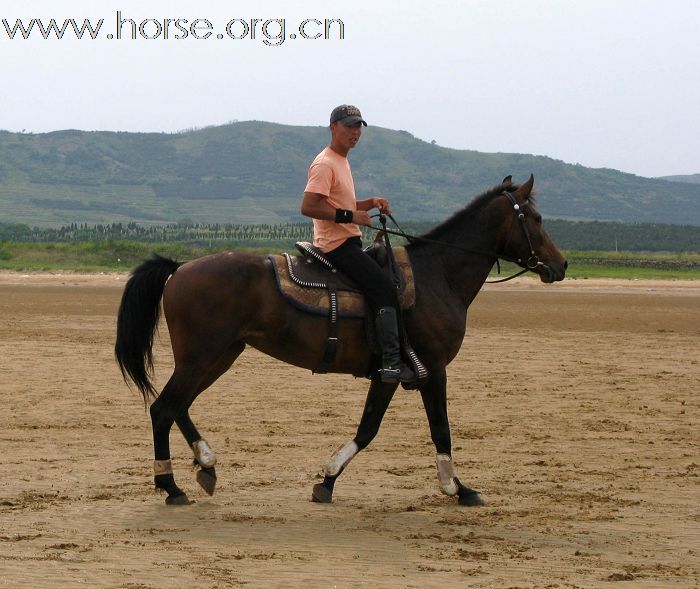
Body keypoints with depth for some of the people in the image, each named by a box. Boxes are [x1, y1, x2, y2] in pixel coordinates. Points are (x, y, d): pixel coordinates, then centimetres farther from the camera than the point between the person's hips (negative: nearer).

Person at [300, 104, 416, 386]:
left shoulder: (342, 162, 19)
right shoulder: (324, 164, -13)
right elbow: (308, 206, -22)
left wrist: (370, 203, 10)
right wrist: (349, 216, -24)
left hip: (348, 241, 11)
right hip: (337, 243, -11)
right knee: (385, 290, -20)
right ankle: (391, 362, -26)